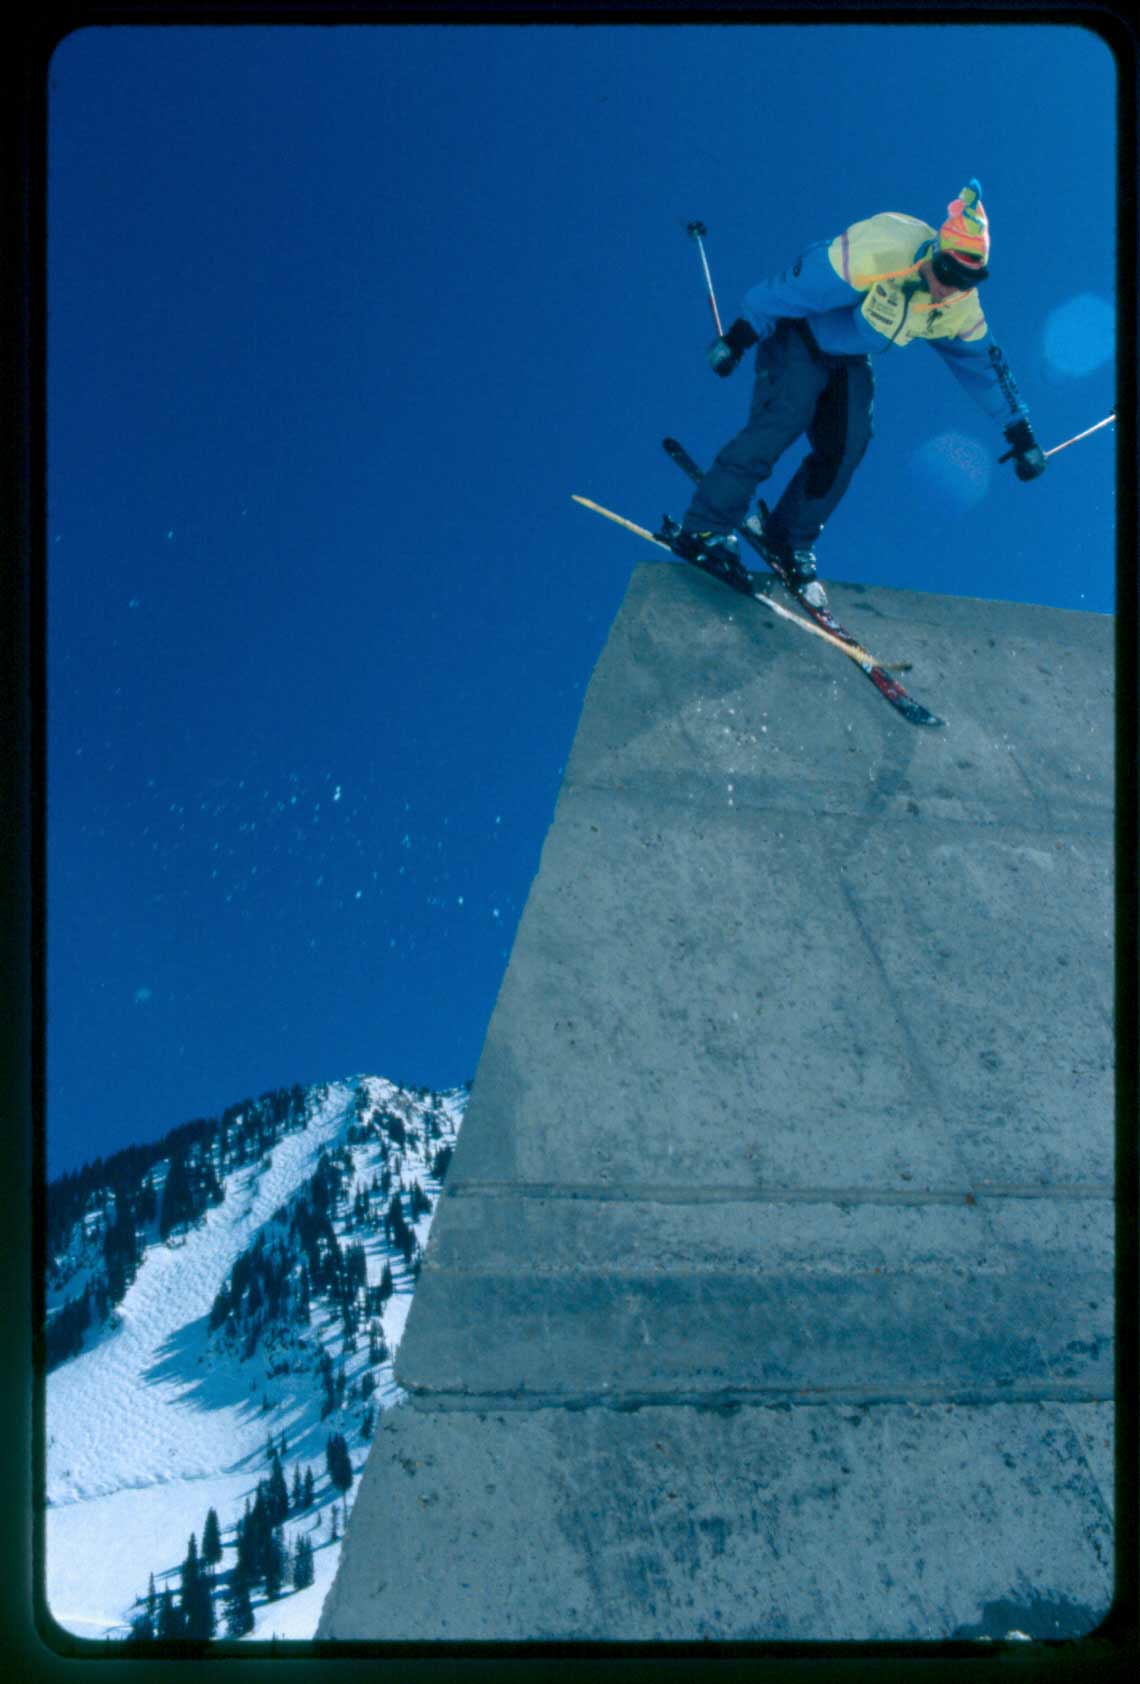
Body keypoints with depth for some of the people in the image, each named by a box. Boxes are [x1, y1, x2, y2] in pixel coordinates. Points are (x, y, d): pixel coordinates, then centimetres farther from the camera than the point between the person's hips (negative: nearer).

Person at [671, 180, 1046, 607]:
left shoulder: (960, 309, -11)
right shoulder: (876, 255, -32)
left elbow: (984, 364, 4)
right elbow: (792, 291, -26)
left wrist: (1021, 433, 8)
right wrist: (737, 338, -24)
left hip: (849, 361, 6)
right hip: (800, 336, -6)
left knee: (846, 448, -8)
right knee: (783, 420, -24)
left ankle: (789, 543, 7)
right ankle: (704, 531, -27)